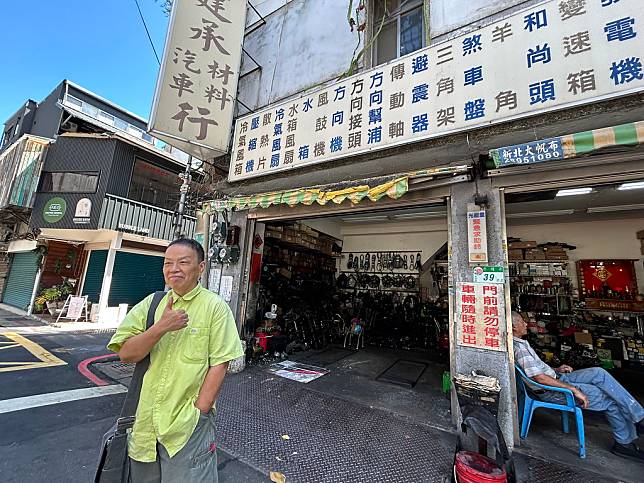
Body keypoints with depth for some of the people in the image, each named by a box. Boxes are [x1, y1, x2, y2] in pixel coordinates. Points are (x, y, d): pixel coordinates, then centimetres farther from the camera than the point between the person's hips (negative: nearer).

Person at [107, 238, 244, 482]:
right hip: (144, 418, 5)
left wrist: (199, 410, -15)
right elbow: (126, 354, -7)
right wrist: (162, 326, -22)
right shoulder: (150, 303, 1)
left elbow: (219, 363, -13)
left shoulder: (215, 306, -12)